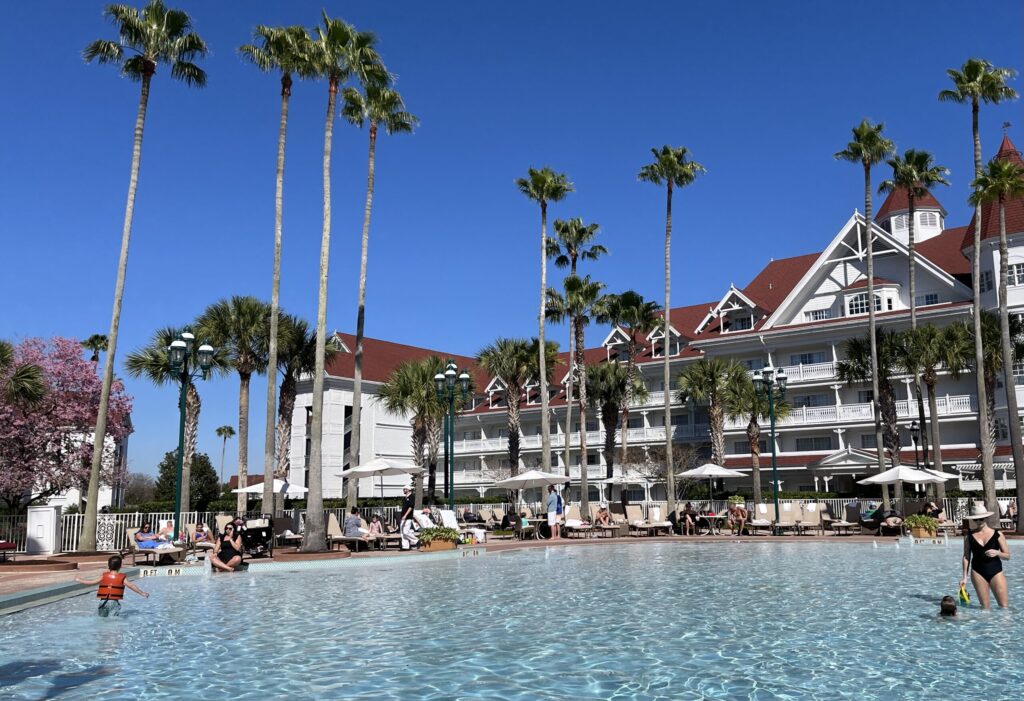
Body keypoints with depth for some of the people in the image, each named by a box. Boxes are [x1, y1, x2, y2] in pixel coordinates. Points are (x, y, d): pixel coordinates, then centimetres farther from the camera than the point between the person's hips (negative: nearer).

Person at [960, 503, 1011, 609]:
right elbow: (966, 556, 5)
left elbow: (1007, 555, 4)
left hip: (996, 571, 0)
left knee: (1004, 607, -5)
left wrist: (997, 553, -17)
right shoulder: (969, 535, 2)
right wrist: (965, 576, 0)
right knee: (984, 607, 1)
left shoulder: (997, 534, 0)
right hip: (978, 572, 0)